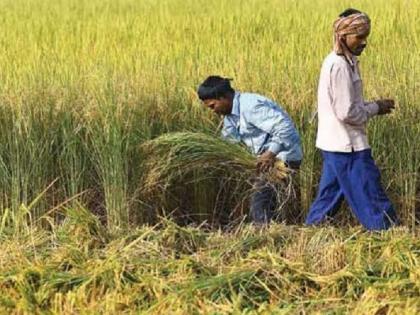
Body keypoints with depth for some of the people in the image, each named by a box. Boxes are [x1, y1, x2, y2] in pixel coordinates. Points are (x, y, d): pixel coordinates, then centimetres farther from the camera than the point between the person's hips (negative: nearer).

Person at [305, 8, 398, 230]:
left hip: (335, 145, 10)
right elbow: (347, 113, -22)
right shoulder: (340, 66, -19)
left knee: (330, 196, 14)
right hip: (348, 146, -10)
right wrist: (376, 108, -9)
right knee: (372, 198, -4)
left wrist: (373, 106, 6)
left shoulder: (339, 62, 12)